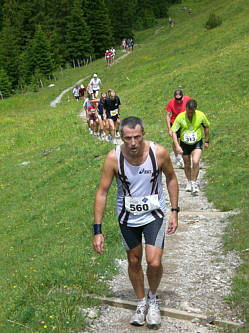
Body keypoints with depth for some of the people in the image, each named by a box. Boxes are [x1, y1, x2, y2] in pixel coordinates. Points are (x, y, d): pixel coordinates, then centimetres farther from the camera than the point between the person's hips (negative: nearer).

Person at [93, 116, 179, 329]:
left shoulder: (159, 153, -20)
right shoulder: (114, 157, -21)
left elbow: (171, 178, 0)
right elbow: (102, 192, -14)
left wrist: (175, 211, -1)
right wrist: (97, 230, -15)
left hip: (154, 214, -1)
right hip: (127, 216, 1)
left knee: (154, 263, -11)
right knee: (134, 262, 14)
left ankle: (153, 298, 21)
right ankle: (142, 303, 37)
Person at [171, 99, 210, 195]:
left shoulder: (201, 115, -15)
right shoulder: (180, 117, -19)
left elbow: (206, 127, 4)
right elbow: (173, 132, -15)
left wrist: (207, 141, 8)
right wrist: (177, 146, -25)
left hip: (197, 143, -1)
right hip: (184, 144, 1)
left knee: (195, 162, -19)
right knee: (187, 164, 12)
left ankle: (194, 182, -2)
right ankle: (189, 182, 36)